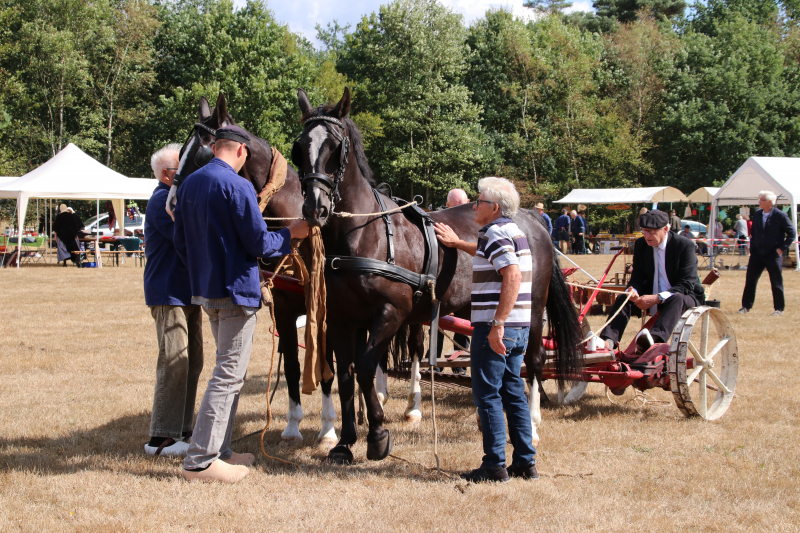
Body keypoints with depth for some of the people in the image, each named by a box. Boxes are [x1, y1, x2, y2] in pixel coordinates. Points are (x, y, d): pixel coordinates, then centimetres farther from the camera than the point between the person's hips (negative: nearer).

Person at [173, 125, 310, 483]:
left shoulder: (190, 184, 8)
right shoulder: (237, 186, -16)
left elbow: (181, 241, 14)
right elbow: (259, 244, -16)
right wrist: (291, 234, 1)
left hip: (206, 291, 9)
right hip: (236, 291, -9)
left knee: (229, 371, 19)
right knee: (229, 375, -4)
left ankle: (218, 450, 23)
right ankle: (200, 459, -5)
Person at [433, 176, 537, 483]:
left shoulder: (495, 233, -14)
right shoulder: (515, 231, 16)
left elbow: (512, 277, -26)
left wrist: (497, 325, -27)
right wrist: (457, 243, 43)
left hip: (494, 329, -9)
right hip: (520, 328, 9)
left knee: (487, 395, -2)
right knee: (513, 391, 14)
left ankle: (495, 465, 0)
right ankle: (525, 462, 16)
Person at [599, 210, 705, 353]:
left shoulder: (685, 245, -15)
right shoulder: (640, 245, 0)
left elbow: (687, 284, -21)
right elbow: (637, 278, 3)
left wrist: (657, 298, -34)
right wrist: (633, 291, -23)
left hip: (685, 296, -5)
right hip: (651, 297, 5)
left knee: (677, 299, -38)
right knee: (623, 298, -18)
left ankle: (655, 338, -64)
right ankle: (608, 340, -37)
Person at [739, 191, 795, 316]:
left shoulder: (780, 216, -10)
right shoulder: (757, 214, 6)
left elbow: (791, 233, -5)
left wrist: (782, 248, -10)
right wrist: (752, 248, 8)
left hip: (773, 254, -4)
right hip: (757, 253, 5)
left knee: (776, 283, 2)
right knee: (750, 280, 2)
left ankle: (779, 309, 13)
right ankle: (746, 306, 12)